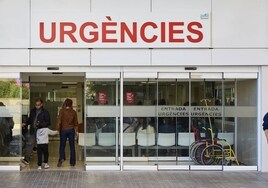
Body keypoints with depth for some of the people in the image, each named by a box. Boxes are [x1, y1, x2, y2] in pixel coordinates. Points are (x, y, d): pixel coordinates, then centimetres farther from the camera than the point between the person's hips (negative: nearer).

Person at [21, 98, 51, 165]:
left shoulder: (45, 112, -4)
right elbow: (29, 120, 21)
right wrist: (25, 124, 2)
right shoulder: (33, 111, 10)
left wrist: (40, 124, -22)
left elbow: (48, 122, -7)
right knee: (29, 144, -7)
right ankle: (26, 159, -9)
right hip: (32, 131, 3)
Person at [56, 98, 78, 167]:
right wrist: (76, 130, 18)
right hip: (71, 130, 2)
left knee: (62, 145, 8)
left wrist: (58, 129, -3)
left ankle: (62, 158, -14)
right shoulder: (73, 112, 2)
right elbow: (76, 122, 8)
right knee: (72, 146, 7)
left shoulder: (62, 111, -6)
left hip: (63, 130, -2)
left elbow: (59, 120, -10)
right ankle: (72, 162, 8)